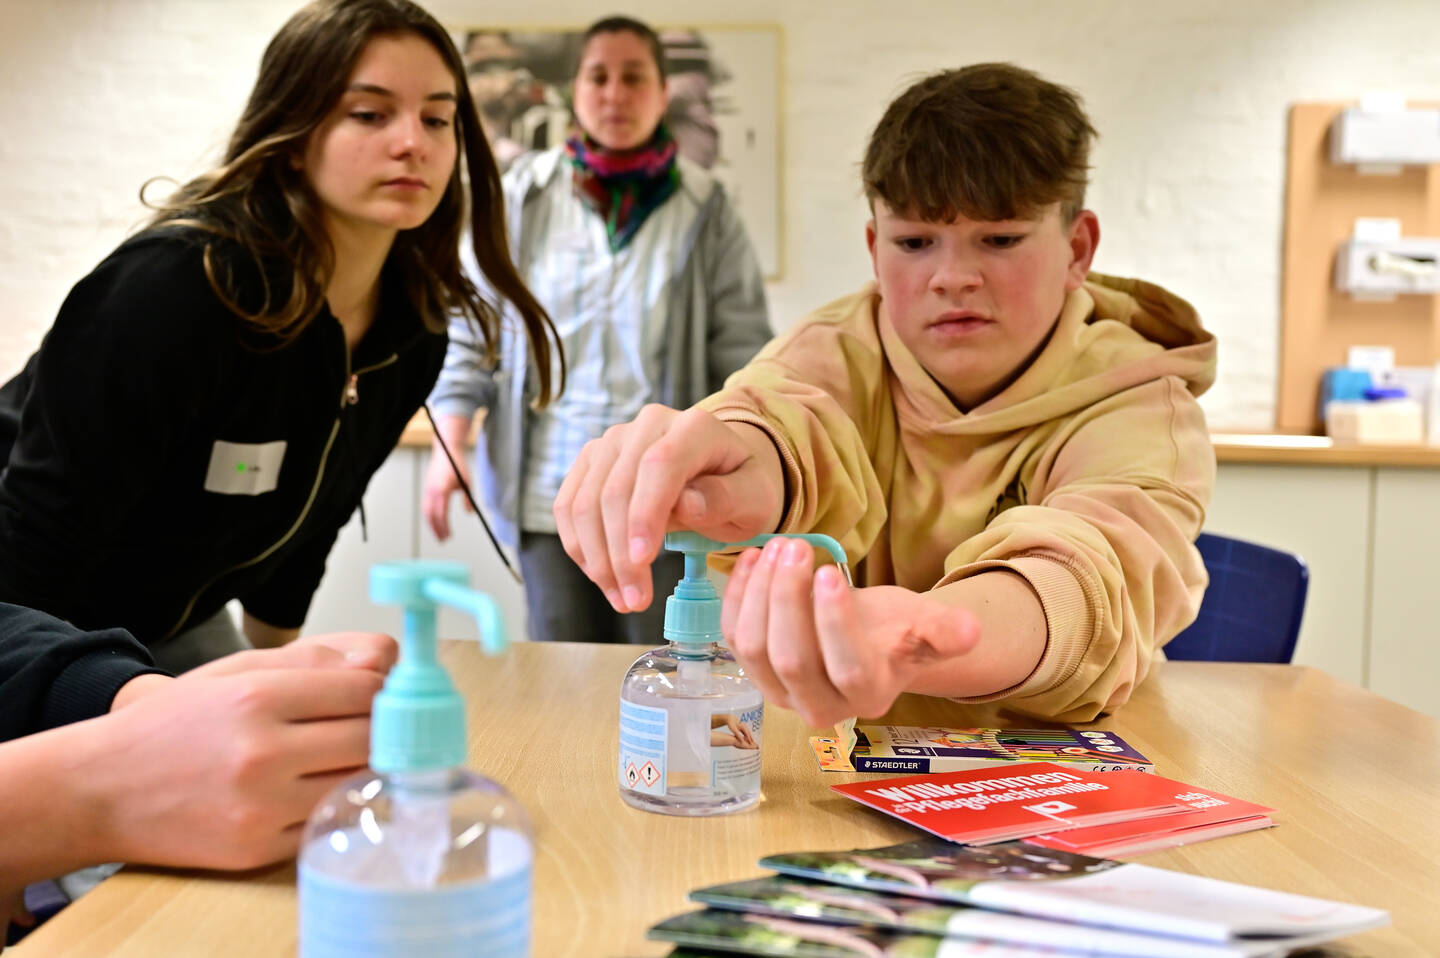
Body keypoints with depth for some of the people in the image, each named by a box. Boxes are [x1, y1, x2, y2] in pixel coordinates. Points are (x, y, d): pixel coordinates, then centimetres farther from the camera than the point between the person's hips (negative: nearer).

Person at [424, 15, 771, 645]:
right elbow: (469, 331, 8)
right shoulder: (522, 198, 6)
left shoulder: (705, 211, 2)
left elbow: (743, 353, 3)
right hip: (550, 495, 1)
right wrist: (447, 448, 0)